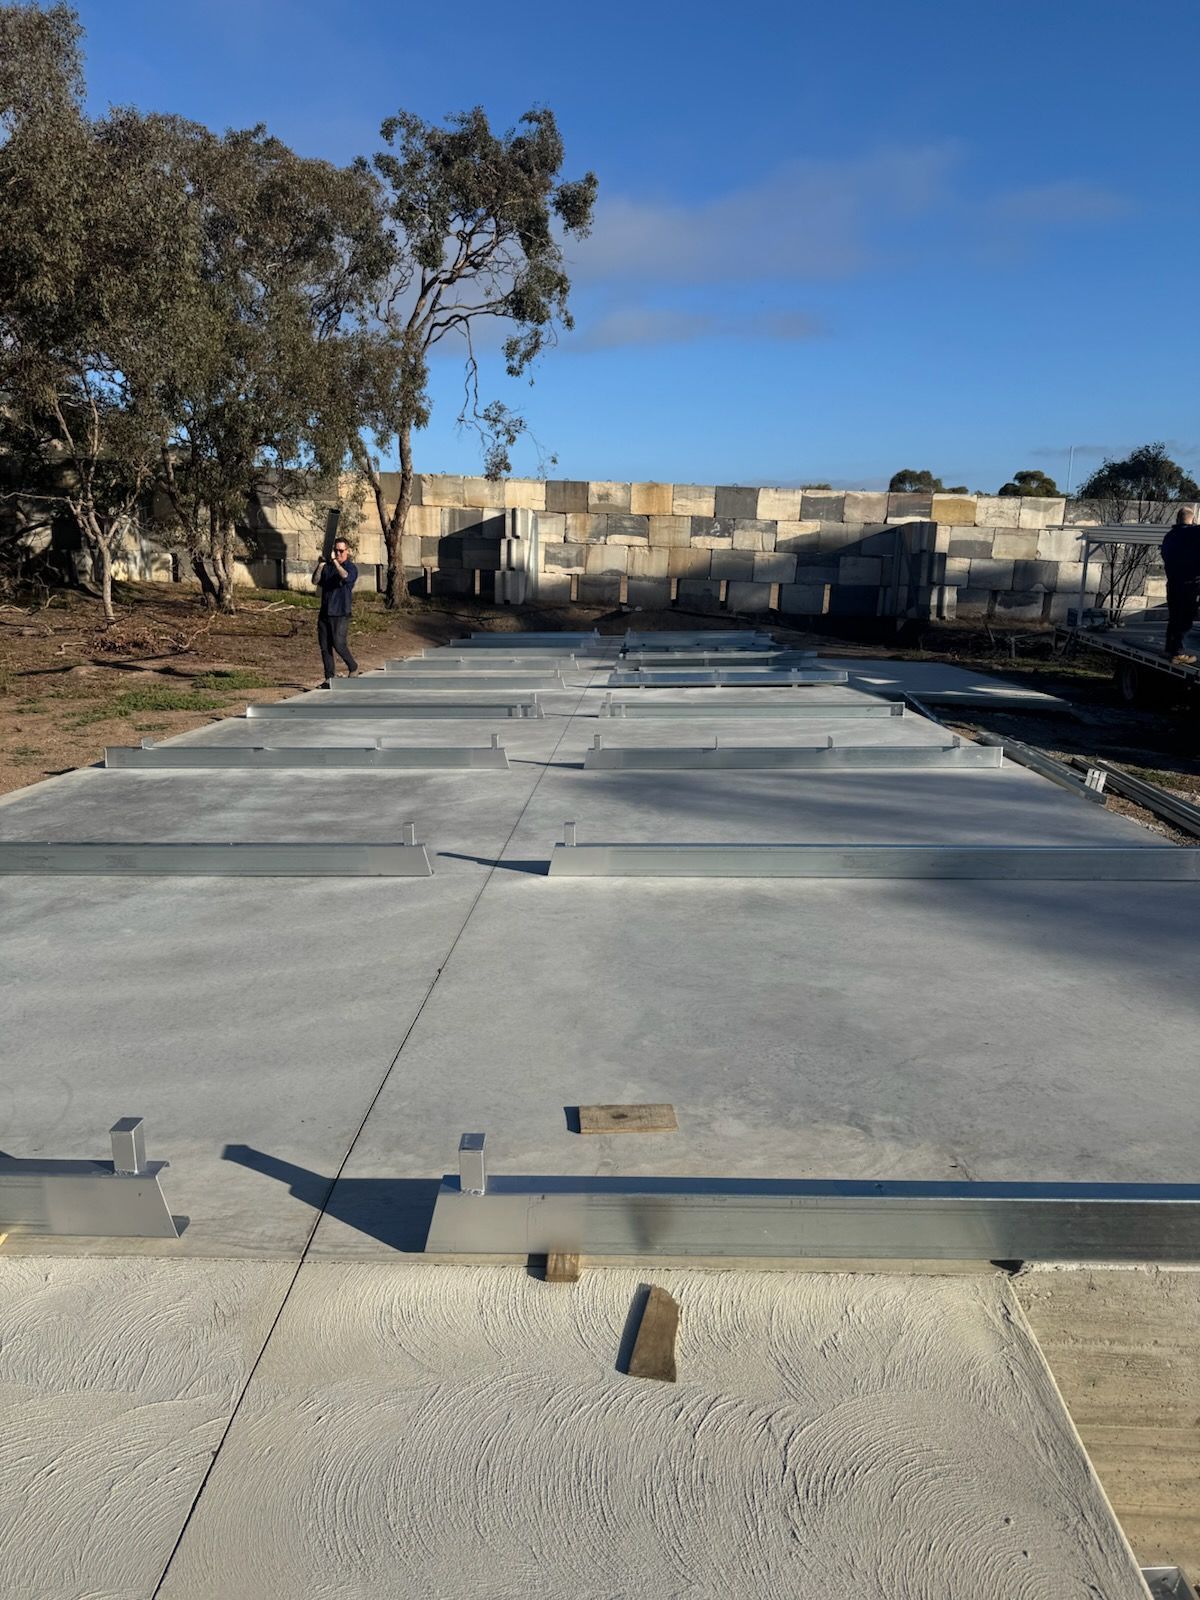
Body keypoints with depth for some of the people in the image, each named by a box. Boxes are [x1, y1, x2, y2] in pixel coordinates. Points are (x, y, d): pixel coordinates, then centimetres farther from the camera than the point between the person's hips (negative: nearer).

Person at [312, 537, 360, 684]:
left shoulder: (351, 567, -2)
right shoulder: (328, 566, 14)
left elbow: (346, 577, -24)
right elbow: (315, 581, 3)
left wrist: (335, 562, -27)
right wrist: (320, 565, -10)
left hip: (340, 614, -5)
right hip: (324, 612, 6)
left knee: (338, 644, -13)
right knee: (324, 646, 4)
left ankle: (353, 668, 9)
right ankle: (330, 678, 10)